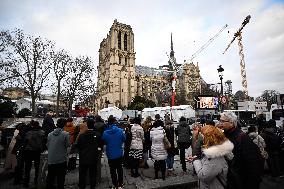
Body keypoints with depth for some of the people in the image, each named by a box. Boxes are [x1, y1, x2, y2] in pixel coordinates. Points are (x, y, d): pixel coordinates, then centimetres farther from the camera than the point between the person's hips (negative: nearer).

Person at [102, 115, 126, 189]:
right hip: (119, 153, 1)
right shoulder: (120, 130, -19)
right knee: (120, 169, 19)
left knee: (112, 170, 17)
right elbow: (124, 139, -3)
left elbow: (103, 142, -3)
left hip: (110, 154, -1)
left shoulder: (105, 132, -19)